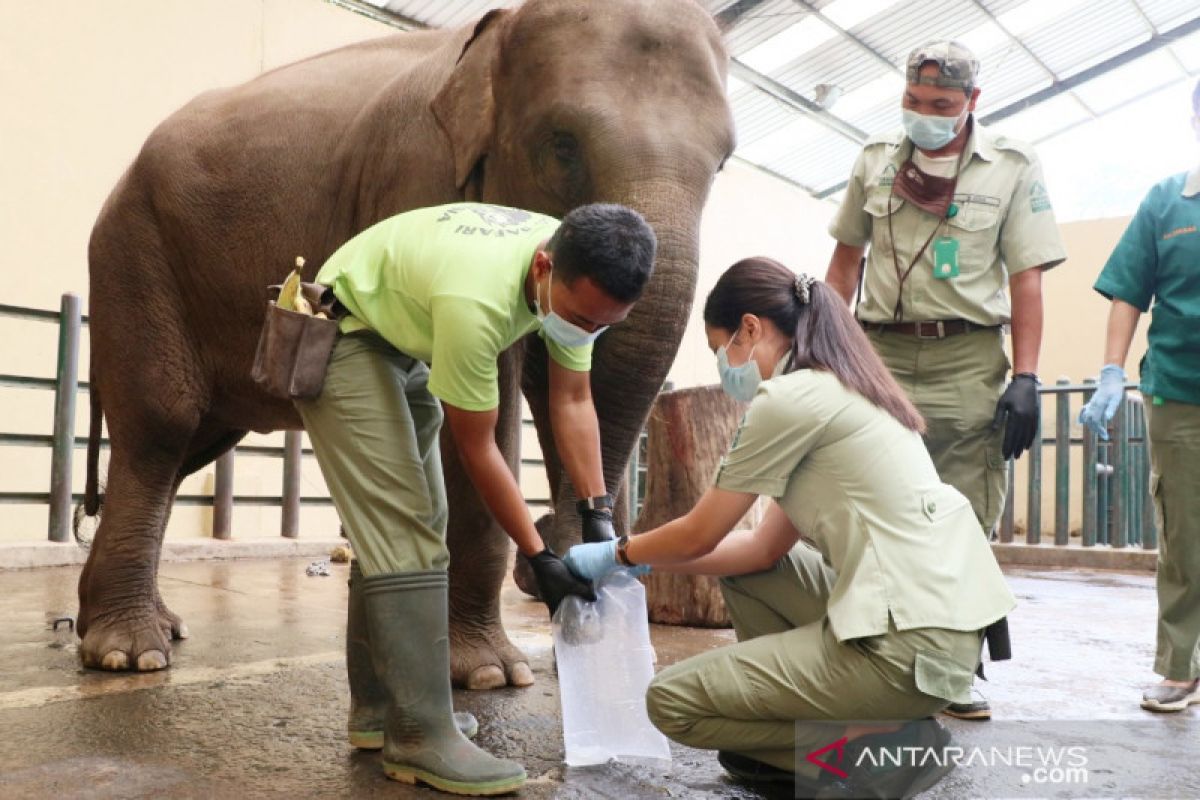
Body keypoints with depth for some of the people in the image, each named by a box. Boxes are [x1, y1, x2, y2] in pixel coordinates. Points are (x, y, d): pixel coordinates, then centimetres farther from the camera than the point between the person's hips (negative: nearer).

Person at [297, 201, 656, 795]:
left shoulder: (577, 276, -16)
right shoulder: (477, 297, -39)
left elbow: (573, 401, -8)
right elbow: (476, 448, -28)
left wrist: (598, 515, -14)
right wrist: (538, 557, -22)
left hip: (405, 341, 9)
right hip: (342, 335, -9)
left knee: (401, 525, 10)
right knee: (402, 533, -18)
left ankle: (378, 710, 20)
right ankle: (419, 738, -13)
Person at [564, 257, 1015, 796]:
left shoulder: (787, 398, -11)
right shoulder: (840, 391, 17)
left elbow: (700, 535, -2)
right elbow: (766, 547, 18)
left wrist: (620, 553, 17)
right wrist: (649, 562, 21)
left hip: (911, 644, -10)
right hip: (945, 621, 10)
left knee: (672, 701, 0)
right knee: (744, 567, 24)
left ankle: (880, 746, -2)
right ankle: (805, 733, 17)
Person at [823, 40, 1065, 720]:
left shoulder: (1012, 168, 3)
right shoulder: (876, 161, 12)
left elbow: (1027, 279, -1)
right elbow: (847, 258, 18)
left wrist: (1026, 378, -9)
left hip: (968, 358, -2)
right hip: (882, 351, 2)